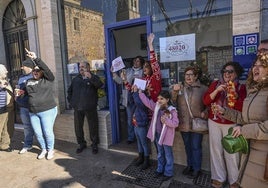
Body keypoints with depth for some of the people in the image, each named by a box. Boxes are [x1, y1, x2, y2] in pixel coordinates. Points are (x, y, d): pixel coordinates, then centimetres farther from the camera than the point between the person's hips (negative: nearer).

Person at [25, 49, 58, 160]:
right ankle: (44, 149, 30)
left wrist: (35, 58, -23)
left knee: (47, 132, 0)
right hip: (33, 112, 5)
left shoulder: (48, 80, -3)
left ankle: (50, 150, 21)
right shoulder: (28, 82, 14)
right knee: (38, 133, 9)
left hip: (48, 111, -5)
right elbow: (26, 94, 26)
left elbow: (45, 68, -17)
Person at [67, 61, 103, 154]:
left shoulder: (93, 78, 1)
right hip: (77, 108, 4)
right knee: (78, 127, 11)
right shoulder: (76, 79, 14)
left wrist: (90, 77, -36)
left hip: (90, 108, -4)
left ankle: (94, 144, 19)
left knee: (93, 127, 3)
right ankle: (81, 144, 28)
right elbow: (69, 91, 25)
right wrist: (71, 101, 12)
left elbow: (100, 85, -22)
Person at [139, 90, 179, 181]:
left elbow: (175, 123, -20)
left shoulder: (172, 110, -17)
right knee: (160, 154, 21)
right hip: (158, 135, 6)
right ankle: (160, 170, 38)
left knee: (168, 155, 11)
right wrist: (140, 92, 3)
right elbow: (147, 101, 5)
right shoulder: (156, 106, 0)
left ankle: (168, 173, 26)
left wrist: (166, 121, -33)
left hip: (166, 136, -6)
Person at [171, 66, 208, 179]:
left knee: (196, 147, 7)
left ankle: (196, 169, 26)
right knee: (187, 146, 19)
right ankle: (189, 165, 38)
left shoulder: (203, 89, -4)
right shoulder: (180, 88, 7)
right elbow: (173, 102, -3)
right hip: (184, 124, 4)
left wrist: (205, 113, -18)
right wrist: (174, 92, -20)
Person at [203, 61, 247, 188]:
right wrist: (217, 90, -17)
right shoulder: (215, 84, 4)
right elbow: (205, 101, -5)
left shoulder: (241, 87, 0)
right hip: (214, 122, 2)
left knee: (231, 152, 1)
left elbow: (242, 108, -5)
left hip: (231, 124, -1)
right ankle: (218, 177, 23)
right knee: (216, 150, 6)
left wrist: (235, 95, -20)